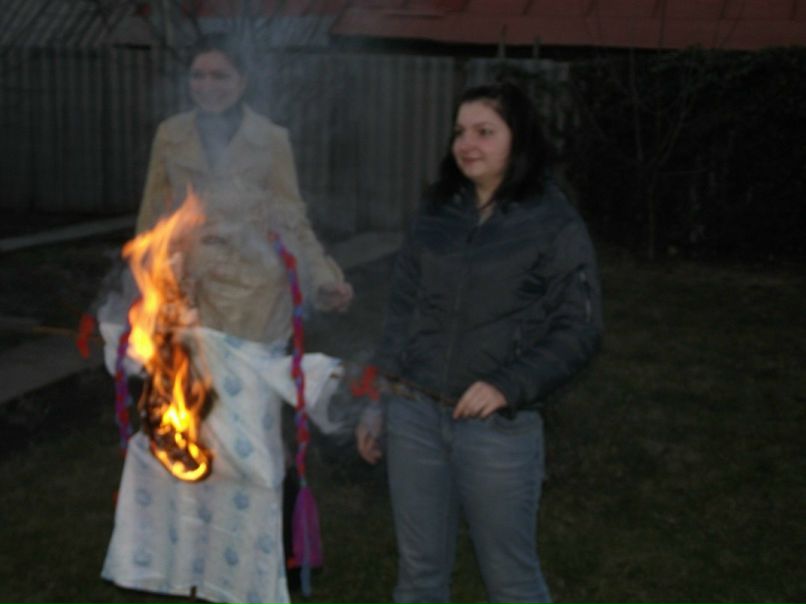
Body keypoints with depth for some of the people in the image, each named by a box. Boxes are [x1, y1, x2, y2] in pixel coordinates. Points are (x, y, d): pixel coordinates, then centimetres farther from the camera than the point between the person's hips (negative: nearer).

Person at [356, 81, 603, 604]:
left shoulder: (555, 225, -5)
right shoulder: (436, 213, 9)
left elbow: (579, 330, -7)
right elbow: (402, 312, 12)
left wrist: (508, 386, -19)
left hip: (499, 426, -4)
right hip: (414, 413, 4)